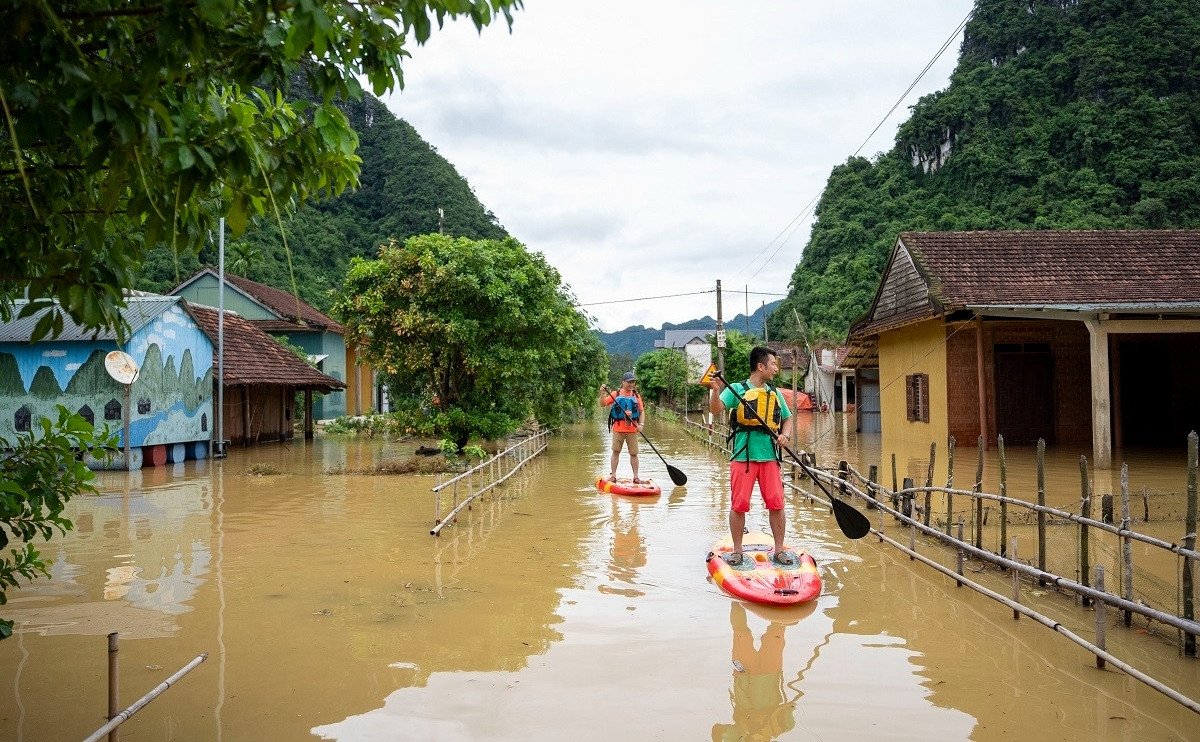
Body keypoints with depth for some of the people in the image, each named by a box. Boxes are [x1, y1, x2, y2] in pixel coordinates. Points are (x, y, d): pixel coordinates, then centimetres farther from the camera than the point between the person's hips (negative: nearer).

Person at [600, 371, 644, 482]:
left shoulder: (636, 396, 9)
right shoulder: (615, 394, 3)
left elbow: (642, 412, 10)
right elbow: (603, 404, -1)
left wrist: (641, 424, -5)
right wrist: (602, 393, -18)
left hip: (632, 429, 1)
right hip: (618, 428, -1)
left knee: (634, 453, 4)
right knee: (616, 452, 3)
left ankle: (636, 477, 12)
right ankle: (613, 475, 10)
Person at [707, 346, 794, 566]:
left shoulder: (775, 393, 15)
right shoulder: (737, 389, -1)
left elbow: (787, 418, 23)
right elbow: (716, 409, -13)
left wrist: (785, 435, 2)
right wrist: (715, 390, -32)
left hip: (769, 457, 4)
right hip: (743, 455, -4)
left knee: (776, 504, 2)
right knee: (739, 505, -1)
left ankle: (779, 550, 15)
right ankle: (737, 550, 13)